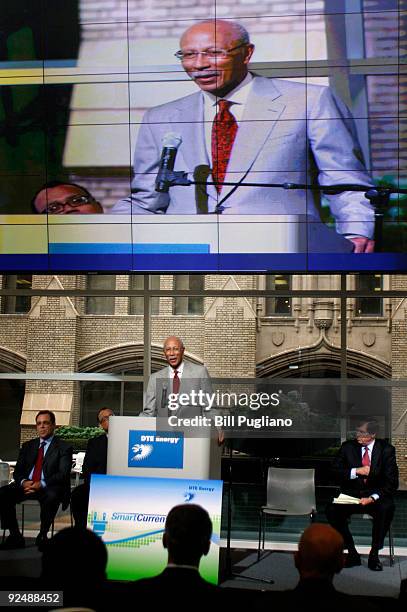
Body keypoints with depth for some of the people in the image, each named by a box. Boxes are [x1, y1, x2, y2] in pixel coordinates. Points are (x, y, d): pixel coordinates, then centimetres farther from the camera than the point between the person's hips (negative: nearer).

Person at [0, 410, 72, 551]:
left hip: (49, 488, -4)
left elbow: (63, 474, -6)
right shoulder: (27, 446, 21)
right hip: (26, 485, 5)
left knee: (51, 497, -39)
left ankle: (42, 536, -20)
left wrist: (42, 484, -21)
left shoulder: (64, 448, 6)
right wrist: (23, 482, -11)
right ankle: (15, 536, -13)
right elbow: (18, 471, 14)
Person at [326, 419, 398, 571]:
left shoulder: (386, 450, -1)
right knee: (332, 510, -27)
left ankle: (374, 554, -17)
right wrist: (356, 471, -16)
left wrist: (373, 498, -20)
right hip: (351, 495, 2)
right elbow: (335, 471, 0)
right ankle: (352, 553, -11)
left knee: (386, 509, -35)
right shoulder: (348, 447, 4)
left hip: (376, 497, -2)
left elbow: (392, 482, -6)